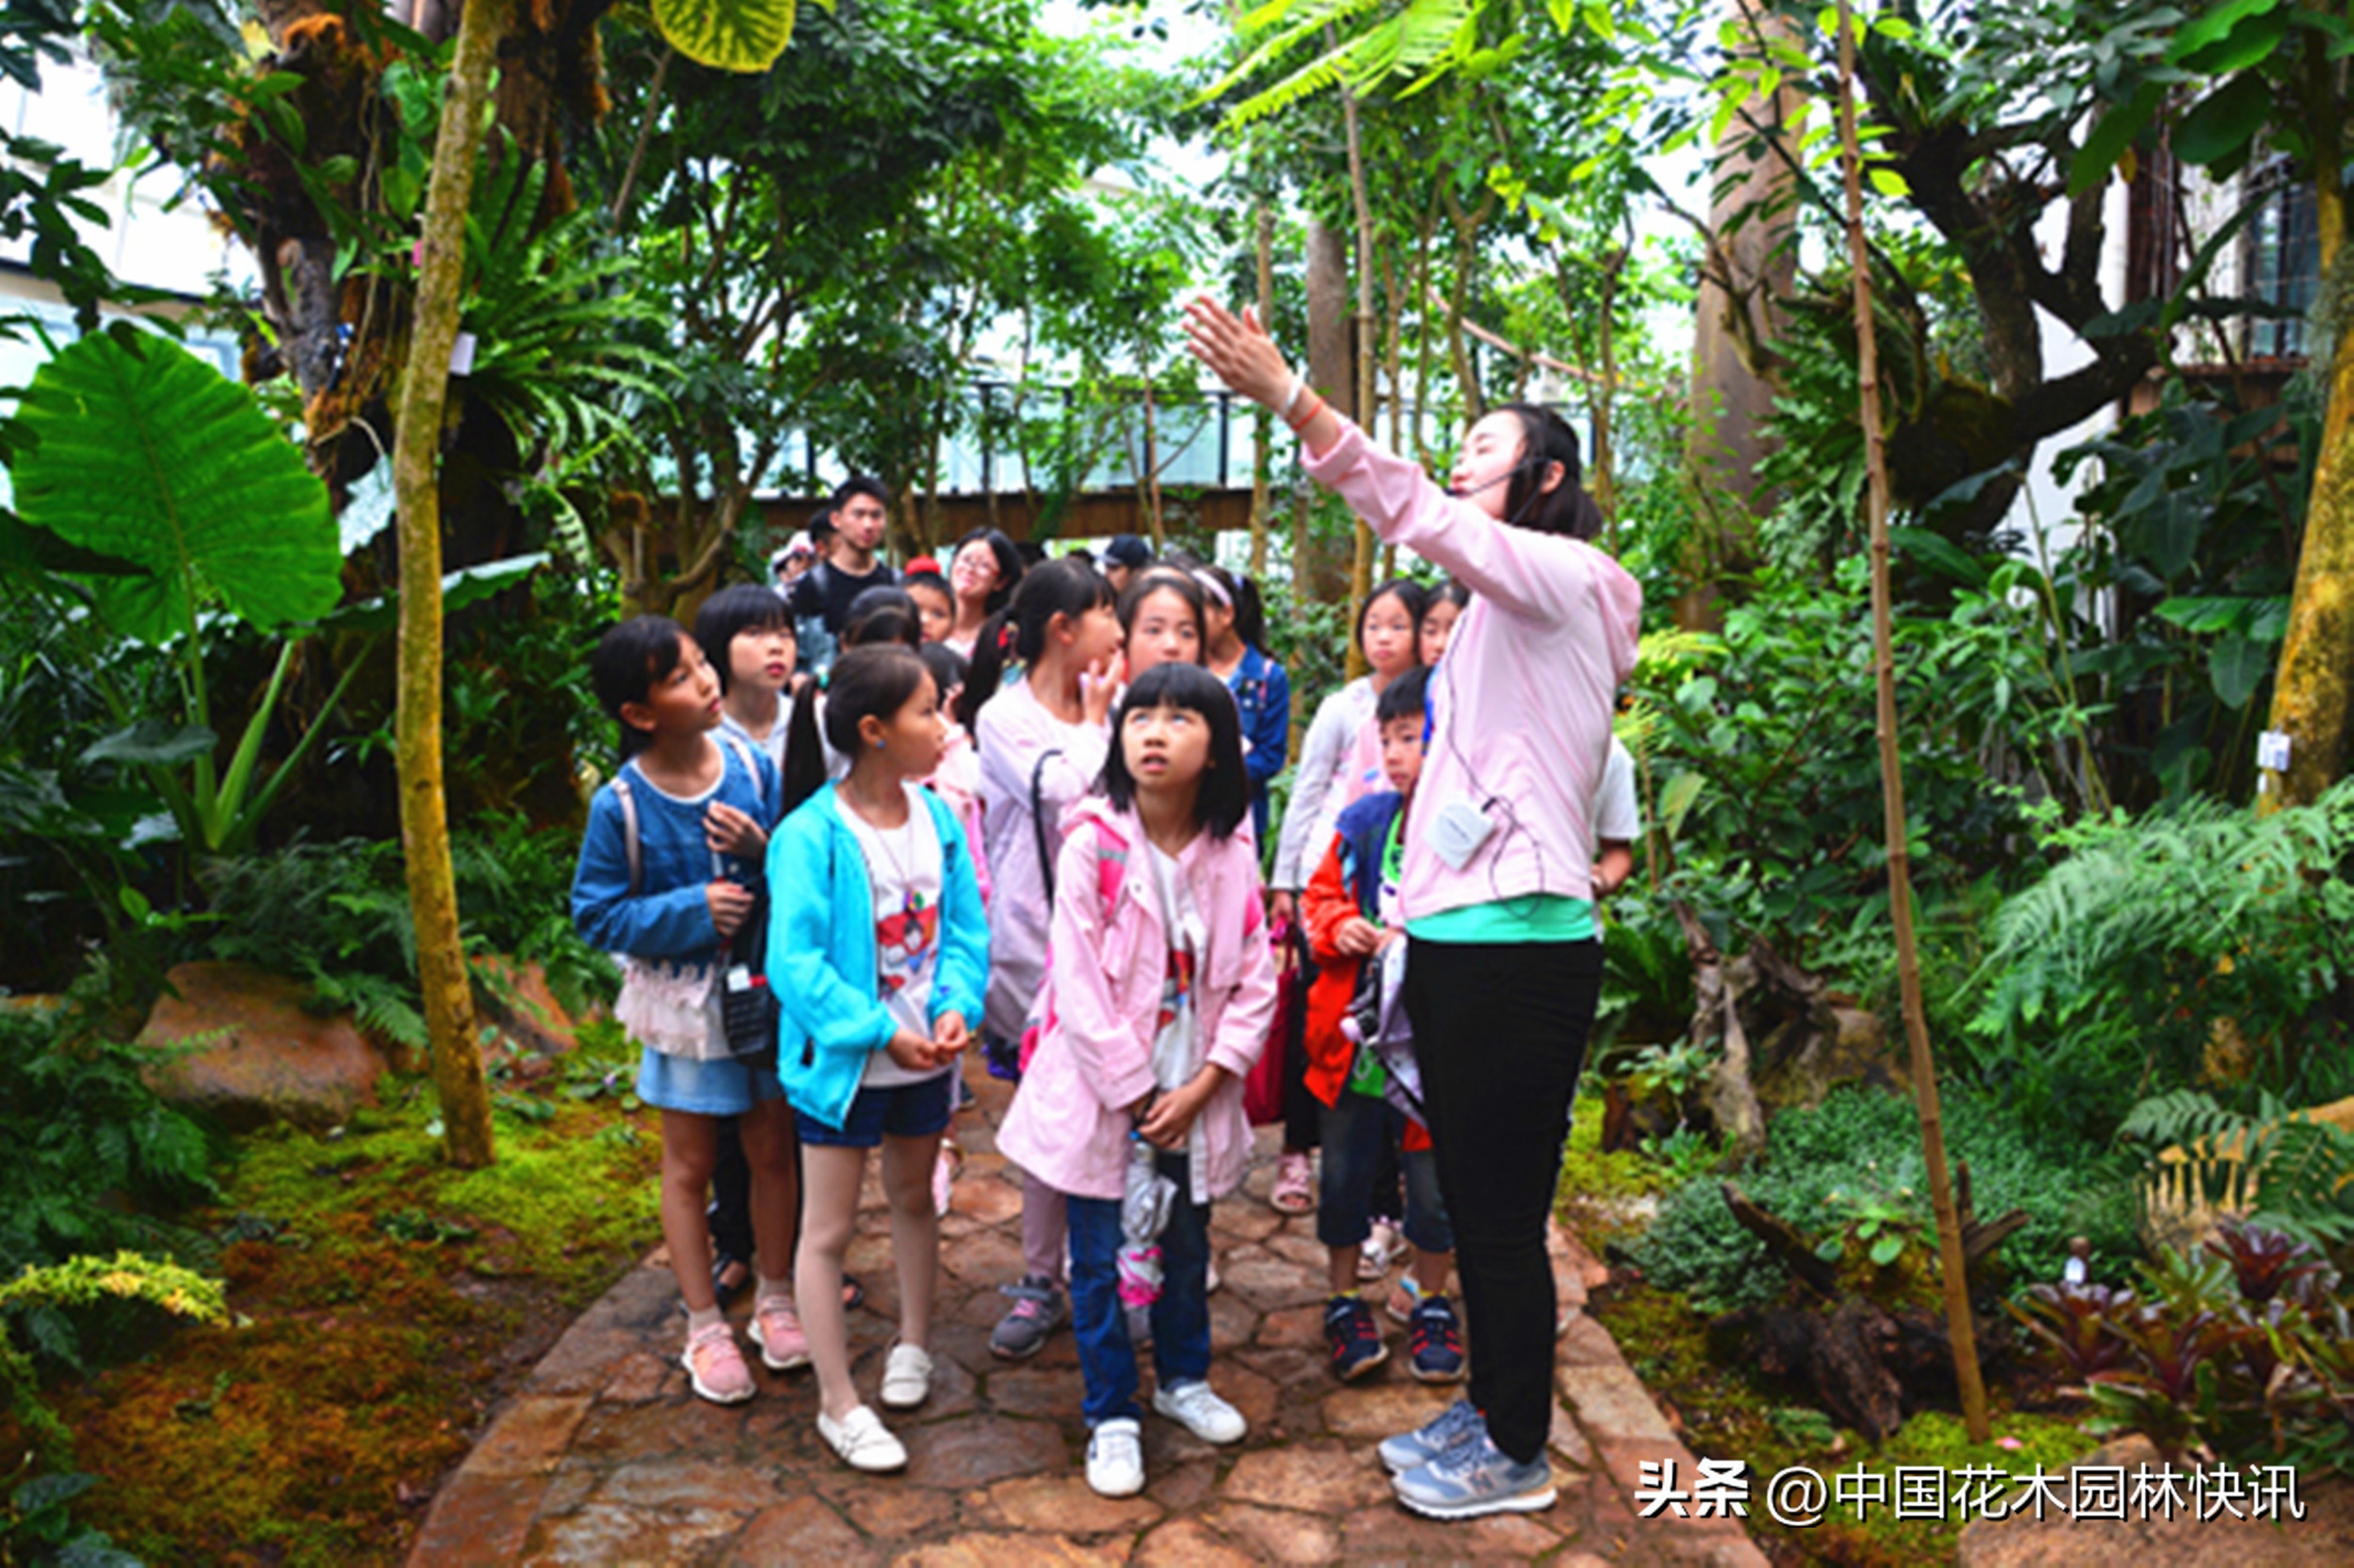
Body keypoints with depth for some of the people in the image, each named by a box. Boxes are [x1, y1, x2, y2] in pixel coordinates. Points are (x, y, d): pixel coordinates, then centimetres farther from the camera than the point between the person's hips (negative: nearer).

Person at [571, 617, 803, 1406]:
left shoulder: (750, 765, -9)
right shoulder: (621, 804, -17)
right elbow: (598, 913, -11)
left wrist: (764, 852, -22)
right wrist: (692, 910, -22)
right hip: (683, 997, -2)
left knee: (773, 1149, 15)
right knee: (690, 1166, 12)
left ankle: (776, 1299, 36)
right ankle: (705, 1327, 29)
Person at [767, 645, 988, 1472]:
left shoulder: (938, 819, -4)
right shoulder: (811, 836, -21)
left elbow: (966, 928, 1)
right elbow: (796, 962, -22)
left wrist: (957, 1007, -15)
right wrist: (880, 1032, -24)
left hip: (924, 1057, 6)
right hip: (844, 1059, -5)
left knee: (914, 1197, 23)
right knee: (829, 1229, 6)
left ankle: (912, 1344, 44)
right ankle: (839, 1404, 20)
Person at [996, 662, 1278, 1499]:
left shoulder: (1232, 854, -3)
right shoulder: (1094, 845, -14)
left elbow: (1255, 983, -1)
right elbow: (1079, 985, -15)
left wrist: (1201, 1086, -10)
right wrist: (1138, 1093, -14)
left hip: (1195, 1099, 3)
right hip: (1102, 1094, -3)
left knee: (1188, 1247, 19)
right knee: (1101, 1259, 7)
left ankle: (1183, 1378, 42)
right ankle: (1111, 1415, 24)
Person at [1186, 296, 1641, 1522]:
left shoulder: (1565, 577, -8)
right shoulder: (1500, 606, 21)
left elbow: (1417, 515, -24)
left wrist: (1285, 396, -31)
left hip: (1519, 947, -9)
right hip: (1456, 937, 9)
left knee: (1503, 1211, 2)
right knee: (1471, 1198, 18)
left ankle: (1517, 1455, 19)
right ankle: (1490, 1409, 34)